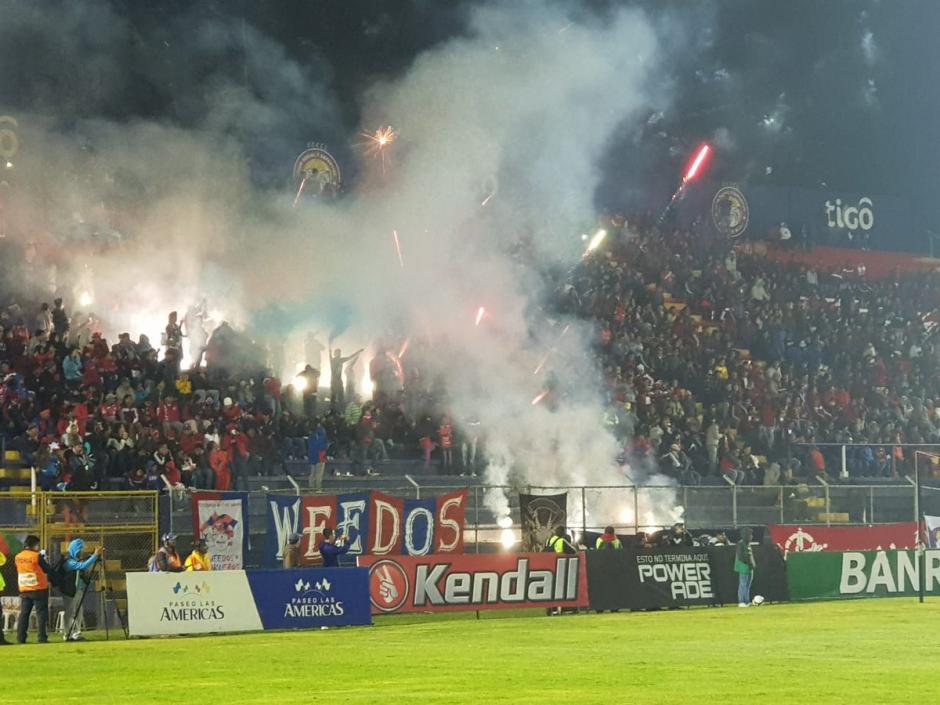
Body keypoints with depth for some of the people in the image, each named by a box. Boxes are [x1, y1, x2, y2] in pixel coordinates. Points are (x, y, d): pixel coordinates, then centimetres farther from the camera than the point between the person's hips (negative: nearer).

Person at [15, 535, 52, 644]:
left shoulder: (18, 557, 5)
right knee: (41, 613, -1)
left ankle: (21, 637, 4)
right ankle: (42, 637, -6)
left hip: (24, 590, 5)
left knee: (24, 614, 8)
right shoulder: (37, 556, -12)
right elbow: (48, 570, -6)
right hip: (39, 589, -5)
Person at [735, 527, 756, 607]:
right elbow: (740, 556, -18)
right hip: (743, 567, -9)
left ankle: (747, 601, 15)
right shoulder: (741, 543, -12)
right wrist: (749, 563, -19)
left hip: (749, 568, 9)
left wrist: (752, 564, 9)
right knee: (743, 584, -8)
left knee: (748, 585, 11)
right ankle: (741, 602, -7)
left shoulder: (748, 544, 16)